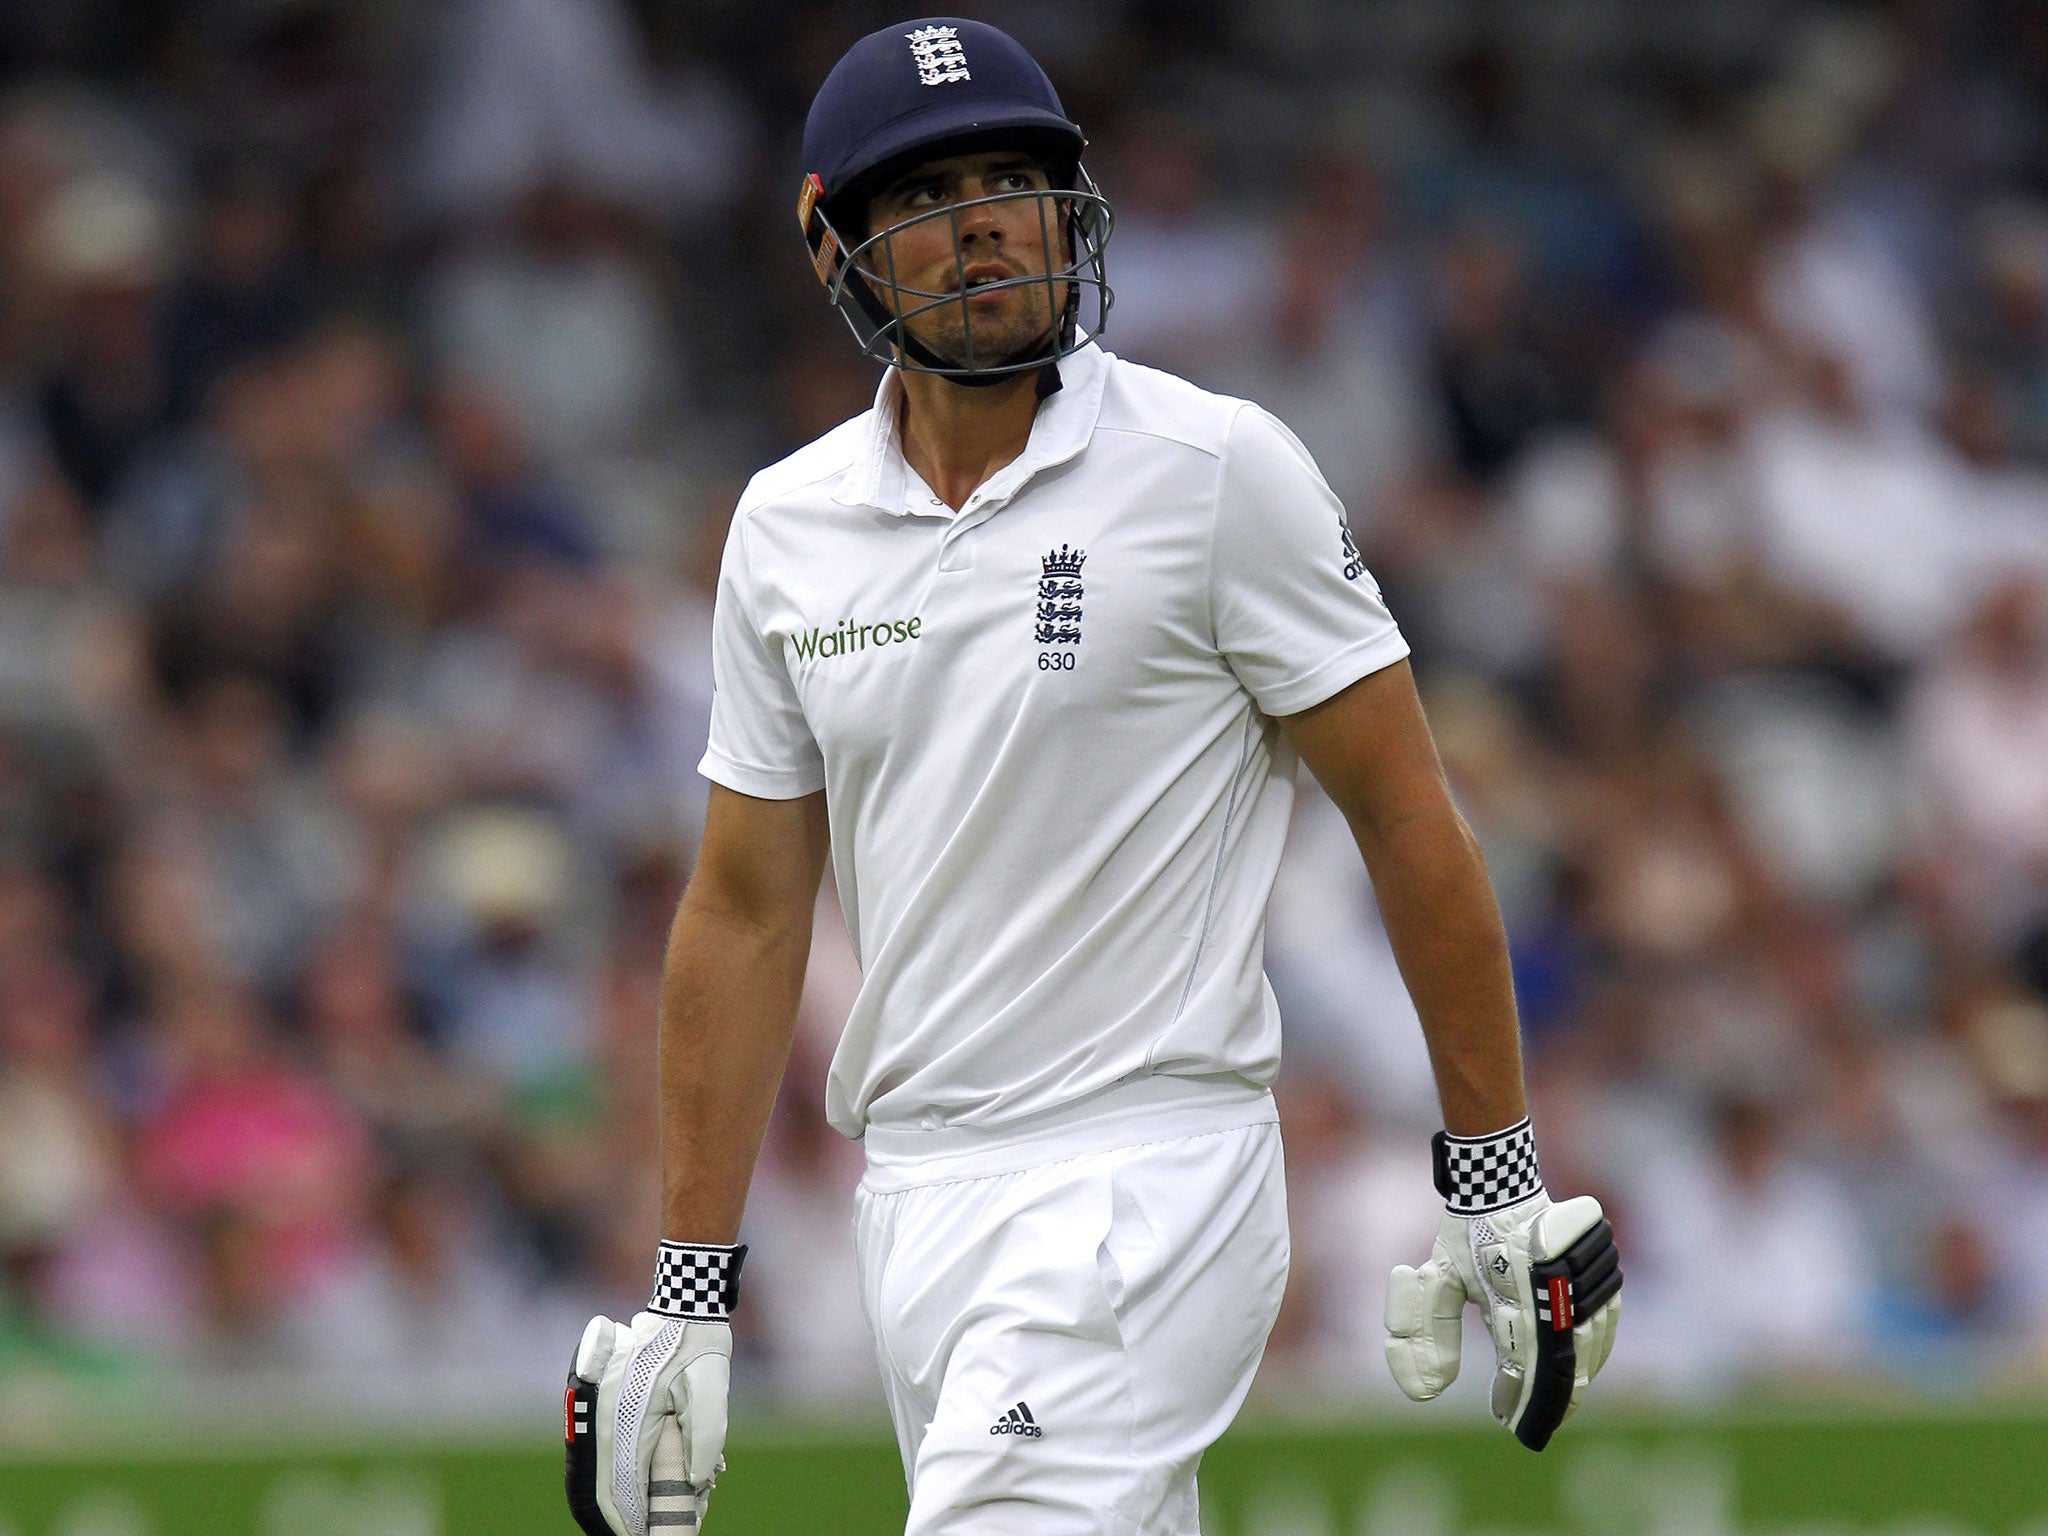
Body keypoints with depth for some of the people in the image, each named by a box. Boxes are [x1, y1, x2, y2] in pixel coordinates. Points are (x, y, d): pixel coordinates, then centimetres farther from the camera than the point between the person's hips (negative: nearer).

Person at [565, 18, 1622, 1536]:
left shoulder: (1216, 468, -5)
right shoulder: (787, 528, 9)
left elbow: (1405, 815, -3)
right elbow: (746, 913, 13)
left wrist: (1499, 1188, -6)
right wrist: (689, 1294, 9)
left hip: (1151, 1178, -6)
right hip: (914, 1199, 6)